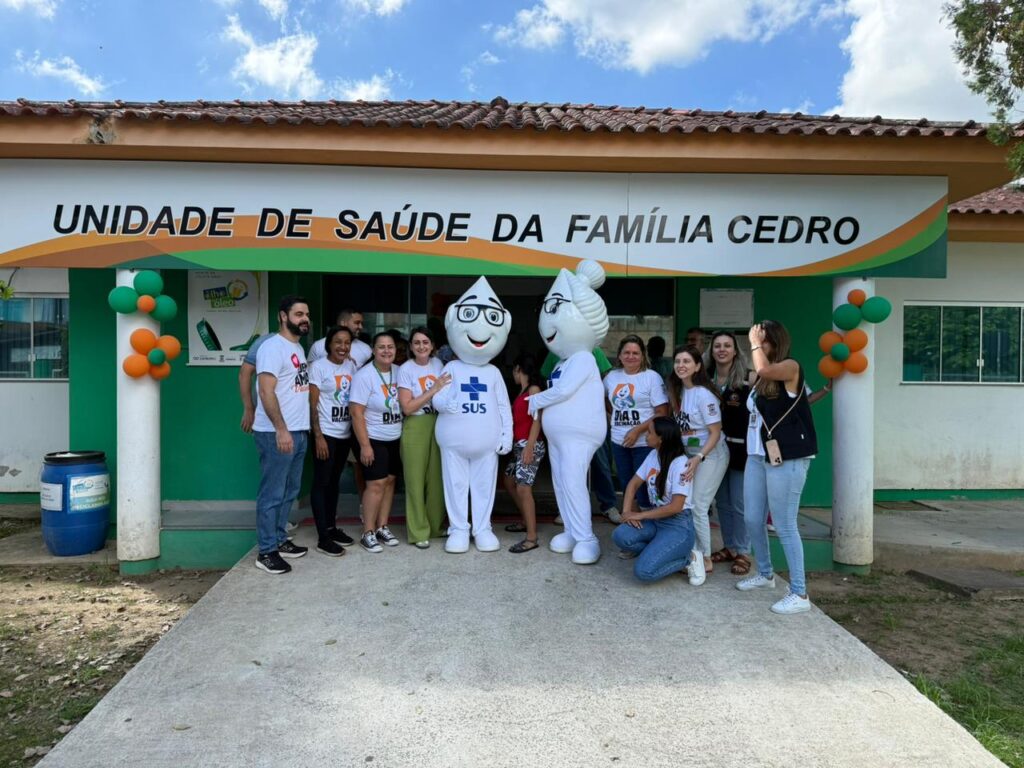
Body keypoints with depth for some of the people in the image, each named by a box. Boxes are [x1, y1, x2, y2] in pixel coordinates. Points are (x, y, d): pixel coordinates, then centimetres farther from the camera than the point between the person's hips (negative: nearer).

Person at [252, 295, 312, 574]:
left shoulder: (298, 347, 16)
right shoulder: (273, 347, -13)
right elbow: (266, 391, -20)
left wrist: (298, 429, 16)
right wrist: (281, 430, -24)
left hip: (298, 432, 9)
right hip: (276, 433, -9)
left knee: (289, 491, 17)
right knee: (272, 494, -1)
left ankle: (279, 540, 29)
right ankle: (266, 552, 8)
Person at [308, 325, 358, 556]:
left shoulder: (351, 366, 8)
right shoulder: (318, 367, -8)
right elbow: (312, 404, -11)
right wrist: (318, 436, -16)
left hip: (345, 434, 6)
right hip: (326, 434, -6)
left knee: (334, 481, 15)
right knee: (321, 482, -1)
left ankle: (332, 527, 25)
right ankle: (323, 538, 2)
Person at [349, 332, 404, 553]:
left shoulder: (399, 372, 3)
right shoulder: (364, 375, -15)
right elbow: (356, 412, -17)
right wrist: (364, 445, -20)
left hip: (395, 438, 6)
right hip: (374, 439, -6)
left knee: (390, 481, 9)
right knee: (376, 484, -8)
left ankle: (382, 527, 20)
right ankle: (368, 533, 3)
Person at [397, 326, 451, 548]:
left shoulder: (438, 364, 6)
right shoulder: (405, 369, -6)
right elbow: (407, 407, -13)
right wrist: (433, 389, -17)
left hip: (438, 425, 4)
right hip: (415, 427, -4)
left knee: (437, 477, 8)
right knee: (416, 480, 0)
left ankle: (437, 526, 23)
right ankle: (419, 532, 11)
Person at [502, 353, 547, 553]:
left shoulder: (534, 389, -10)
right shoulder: (522, 392, 16)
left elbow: (537, 419, -17)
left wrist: (529, 446, -23)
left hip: (530, 445, -10)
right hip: (518, 445, 10)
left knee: (523, 488, -14)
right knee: (509, 481, 17)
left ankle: (531, 538, -12)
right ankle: (526, 522, 29)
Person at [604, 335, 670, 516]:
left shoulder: (652, 377, -8)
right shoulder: (612, 376, 7)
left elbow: (662, 413, -12)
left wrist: (637, 430, -19)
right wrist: (616, 414, 11)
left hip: (644, 443, -5)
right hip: (618, 442, 5)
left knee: (644, 489, -1)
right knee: (626, 487, 16)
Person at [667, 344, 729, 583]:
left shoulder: (703, 394, -19)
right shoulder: (679, 391, 2)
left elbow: (715, 432, -17)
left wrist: (699, 458, -25)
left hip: (710, 456, -6)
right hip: (689, 454, 7)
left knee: (697, 506, -8)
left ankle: (705, 560, 6)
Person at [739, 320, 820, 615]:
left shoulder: (790, 367, -8)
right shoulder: (762, 377, 15)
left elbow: (764, 369, -29)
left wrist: (754, 342, -13)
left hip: (786, 460, -8)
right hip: (757, 456, 8)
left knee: (785, 526, -4)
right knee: (753, 520, 13)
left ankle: (799, 594, 7)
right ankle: (765, 574, 34)